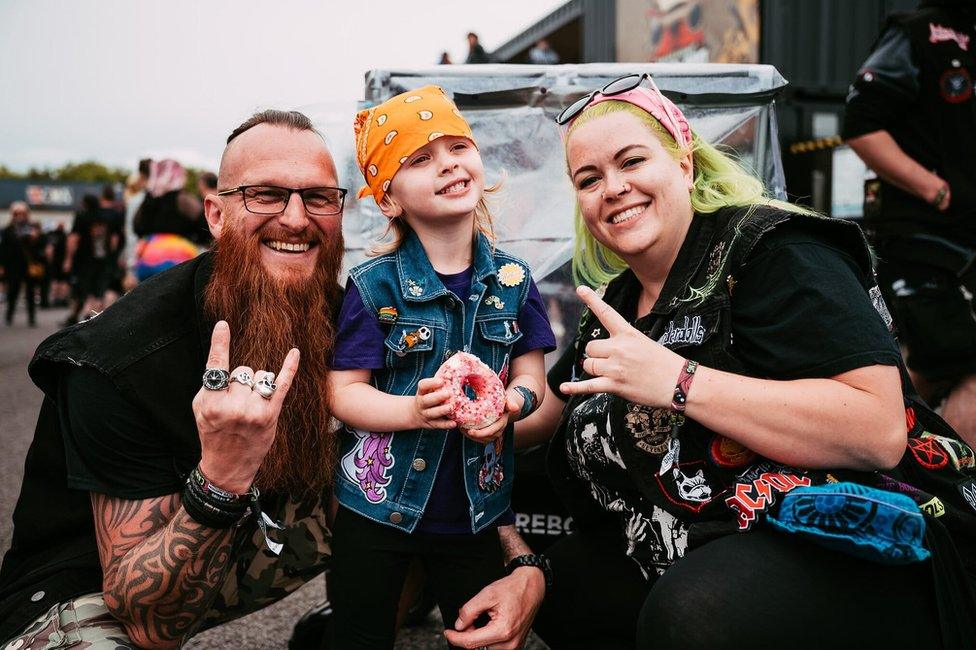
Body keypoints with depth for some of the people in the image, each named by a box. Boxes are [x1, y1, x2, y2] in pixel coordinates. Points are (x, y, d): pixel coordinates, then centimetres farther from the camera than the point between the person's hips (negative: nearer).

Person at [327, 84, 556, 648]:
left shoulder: (512, 279, -2)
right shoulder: (374, 286, -12)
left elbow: (531, 373, 0)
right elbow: (344, 391, -12)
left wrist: (512, 401, -22)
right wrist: (415, 410, -29)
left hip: (478, 507, 3)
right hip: (378, 502, -2)